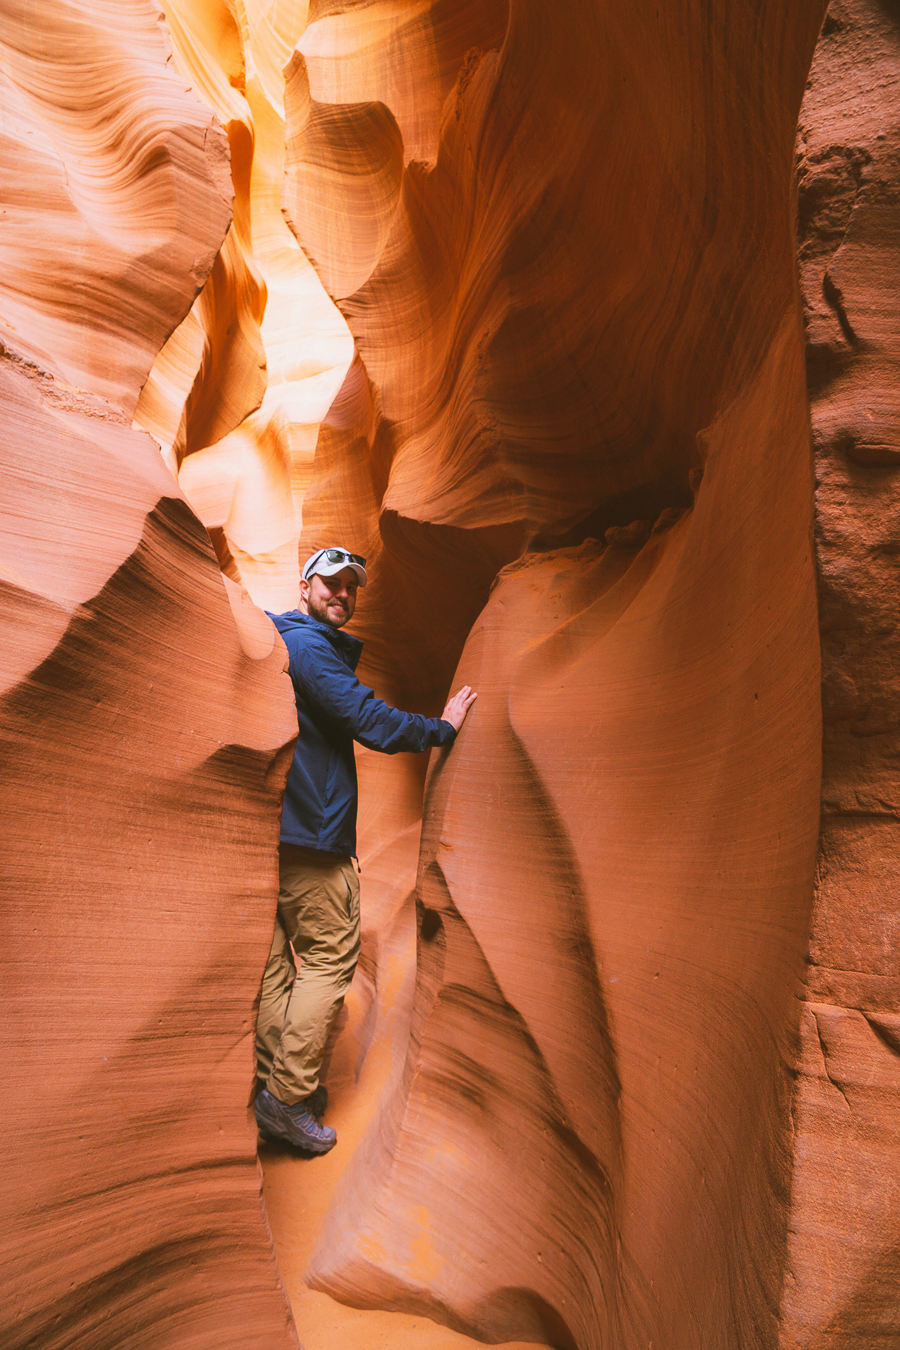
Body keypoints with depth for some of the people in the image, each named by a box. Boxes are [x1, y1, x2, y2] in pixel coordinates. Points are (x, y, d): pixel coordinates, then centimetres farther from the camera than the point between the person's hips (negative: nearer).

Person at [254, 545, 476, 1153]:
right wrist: (443, 727, -6)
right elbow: (372, 723, -18)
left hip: (271, 824, 10)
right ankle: (288, 1097, 3)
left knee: (278, 955, 14)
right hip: (309, 830, -10)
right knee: (330, 954, -2)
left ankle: (276, 1078, 24)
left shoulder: (278, 643, 19)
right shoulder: (309, 647, -14)